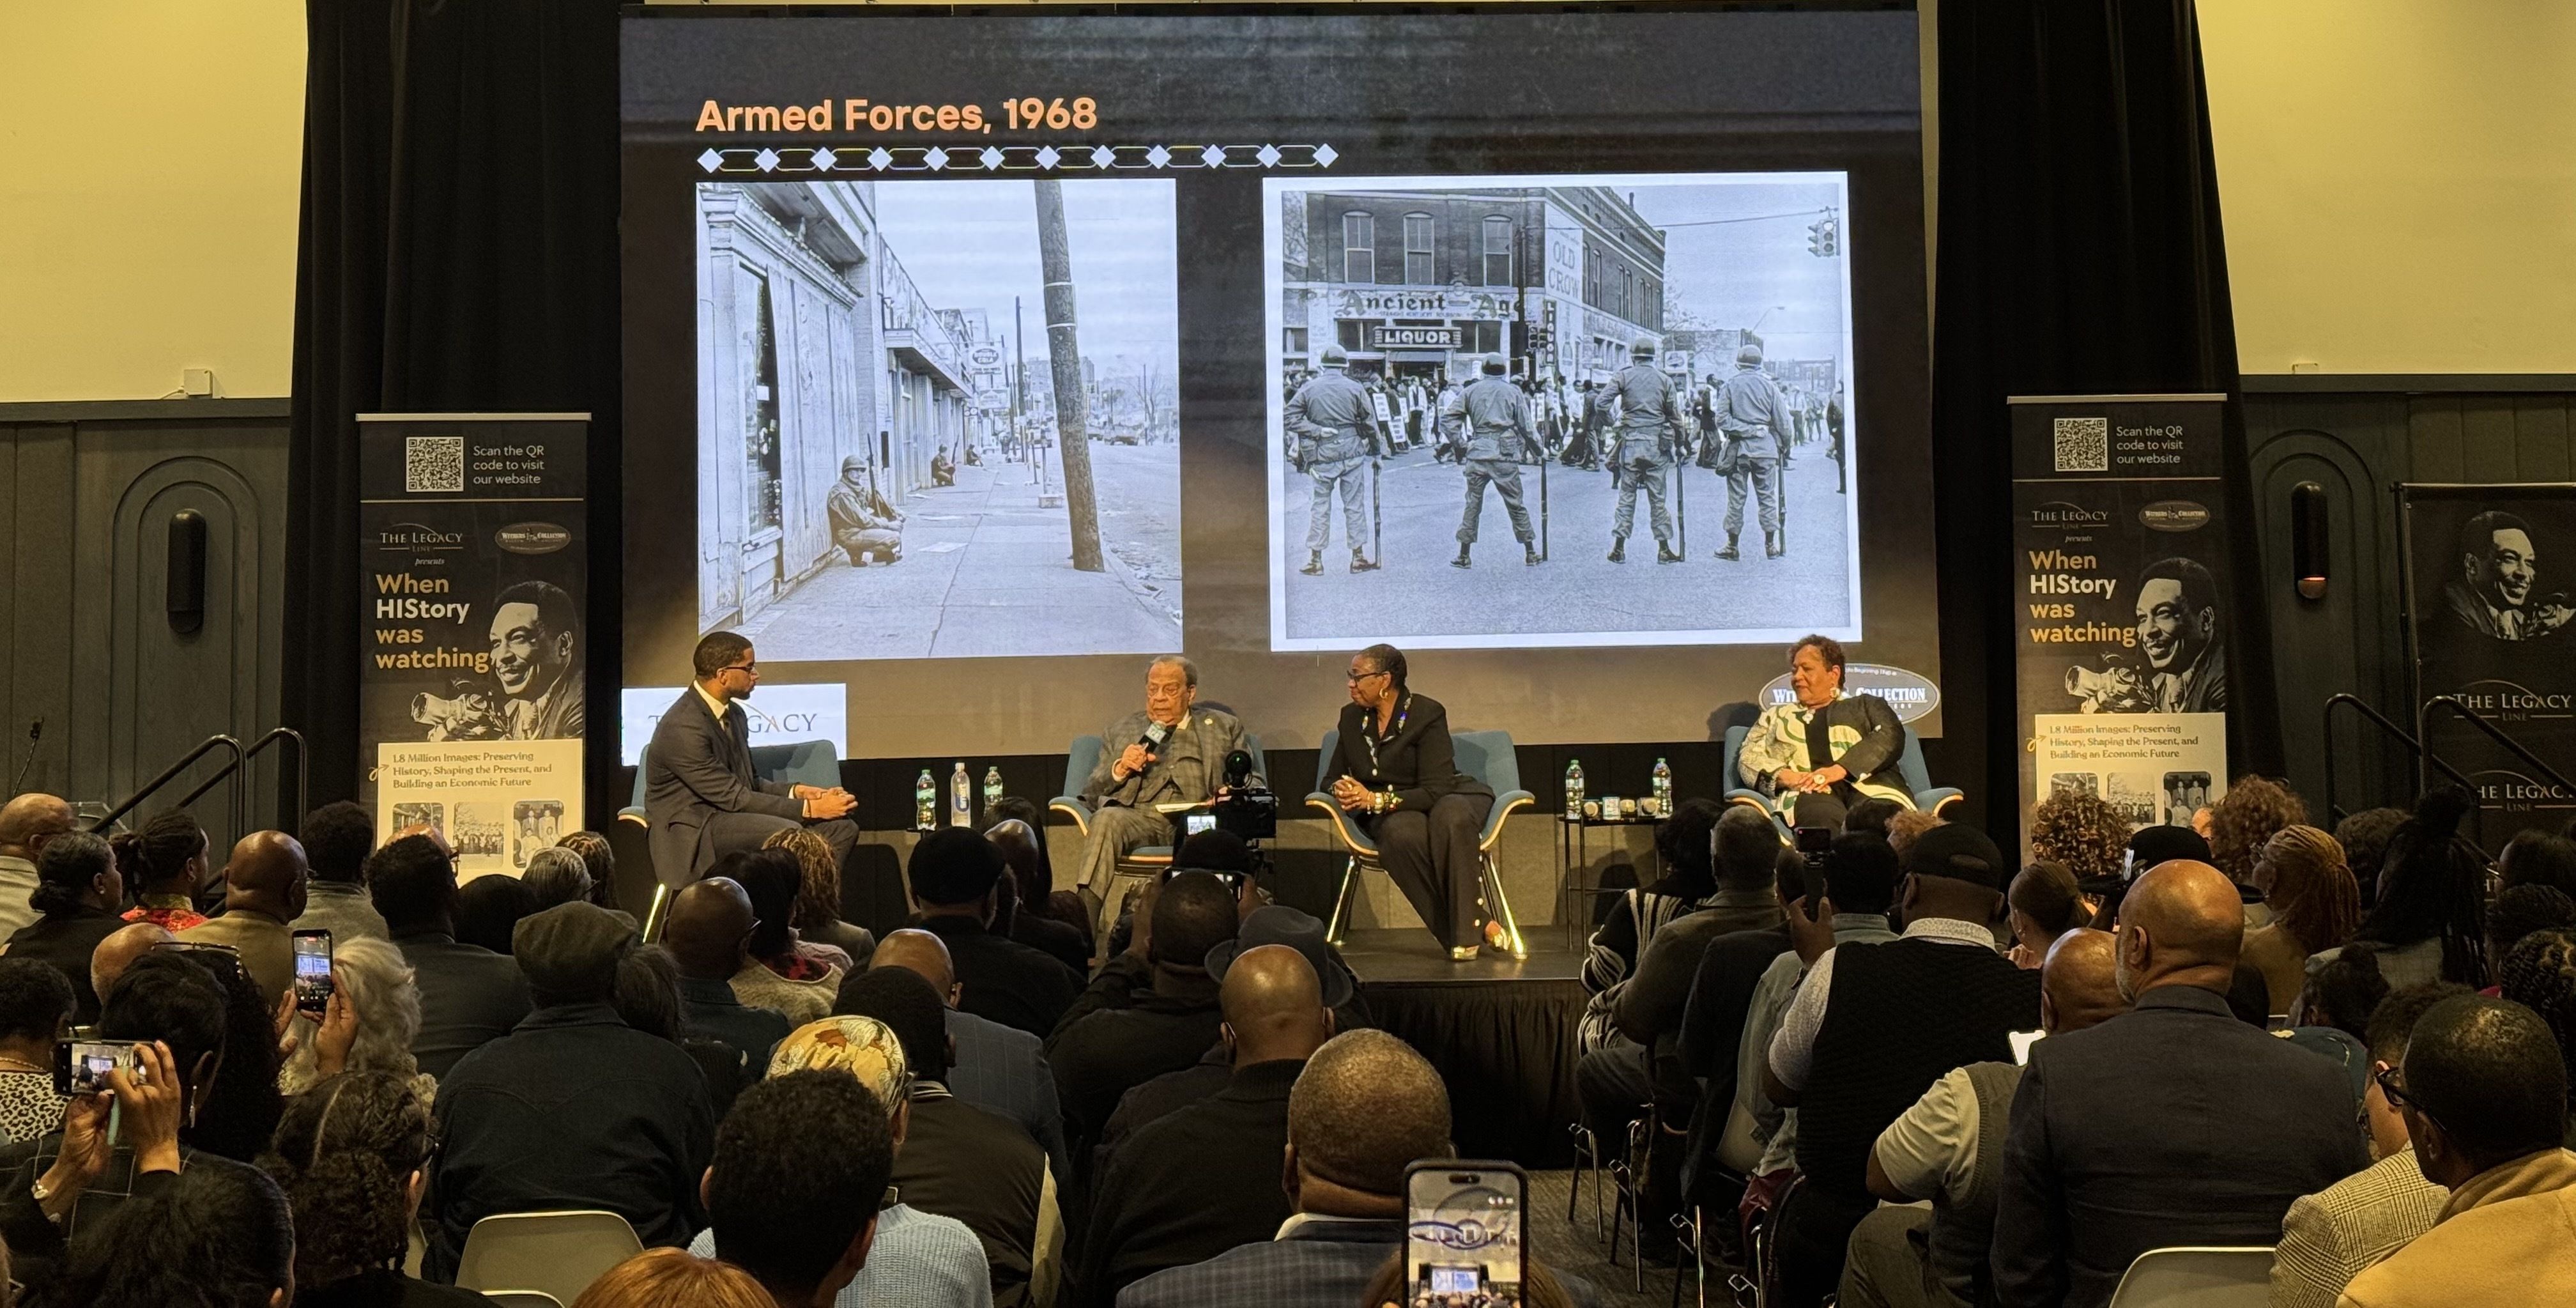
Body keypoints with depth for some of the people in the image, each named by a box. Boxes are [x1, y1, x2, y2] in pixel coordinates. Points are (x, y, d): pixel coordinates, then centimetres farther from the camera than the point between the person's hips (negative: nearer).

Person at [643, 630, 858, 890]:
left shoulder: (734, 714, 10)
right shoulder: (682, 728, -19)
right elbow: (733, 798, -19)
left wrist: (795, 791, -1)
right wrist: (810, 808, -18)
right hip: (693, 832, -9)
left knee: (842, 828, -7)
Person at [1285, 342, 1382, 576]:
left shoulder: (1308, 388, -1)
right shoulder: (1354, 388, -1)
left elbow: (1288, 418, -7)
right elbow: (1370, 422, 2)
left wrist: (1316, 431, -7)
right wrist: (1375, 450, 14)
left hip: (1322, 456, 0)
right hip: (1351, 453, 0)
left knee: (1319, 505, 6)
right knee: (1354, 504, 8)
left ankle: (1315, 559, 7)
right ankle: (1358, 557, 12)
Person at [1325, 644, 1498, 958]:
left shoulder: (1427, 713, -13)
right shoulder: (1351, 717, 5)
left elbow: (1436, 790, -19)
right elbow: (1334, 778, 16)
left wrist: (1375, 800, -27)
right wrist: (1342, 791, -10)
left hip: (1449, 798, -3)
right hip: (1389, 814, 3)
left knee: (1451, 816, -41)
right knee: (1401, 834, -36)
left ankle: (1465, 933, -36)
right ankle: (1477, 926, -32)